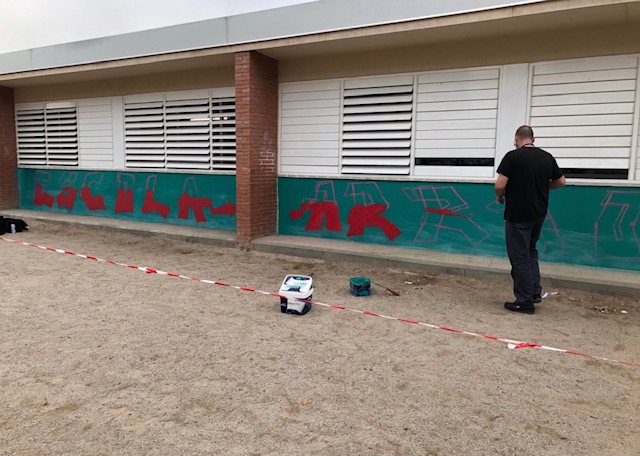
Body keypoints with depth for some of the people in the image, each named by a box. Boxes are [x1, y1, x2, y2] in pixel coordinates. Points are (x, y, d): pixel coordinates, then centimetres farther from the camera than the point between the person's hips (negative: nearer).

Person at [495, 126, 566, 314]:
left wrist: (500, 197, 2)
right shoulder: (547, 157, 5)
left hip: (518, 215, -6)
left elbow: (500, 185, -19)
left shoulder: (512, 156, -13)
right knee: (530, 251, 23)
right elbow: (561, 181, 12)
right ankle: (535, 291, 20)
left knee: (520, 257, 1)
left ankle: (525, 302, 6)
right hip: (539, 213, 6)